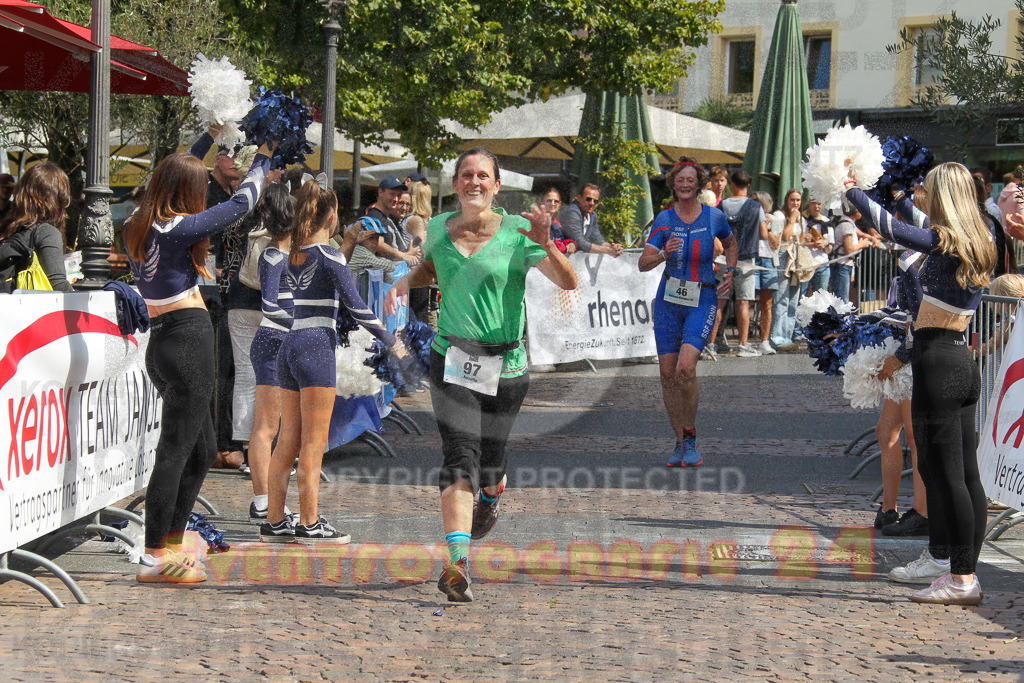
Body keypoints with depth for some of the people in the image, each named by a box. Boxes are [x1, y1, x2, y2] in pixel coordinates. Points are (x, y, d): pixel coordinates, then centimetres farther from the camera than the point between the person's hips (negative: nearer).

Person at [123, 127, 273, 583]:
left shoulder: (138, 224, 10)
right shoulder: (180, 229, -13)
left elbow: (173, 177, 28)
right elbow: (240, 204, -4)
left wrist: (209, 138, 36)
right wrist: (263, 159, 12)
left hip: (162, 339, 9)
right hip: (189, 337, -9)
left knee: (202, 451, 17)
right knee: (175, 452, -6)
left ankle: (171, 545, 21)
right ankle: (154, 558, -5)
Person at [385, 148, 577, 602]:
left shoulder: (516, 232, -7)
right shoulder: (438, 228, 4)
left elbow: (569, 283, -14)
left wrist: (546, 244, -31)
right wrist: (405, 281, 5)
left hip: (505, 364, -1)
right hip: (451, 360, 1)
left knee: (489, 457, 11)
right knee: (460, 456, -16)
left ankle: (491, 495, 50)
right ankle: (458, 563, -24)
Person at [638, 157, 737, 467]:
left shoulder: (714, 217, -1)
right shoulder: (665, 219, -1)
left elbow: (731, 245, 20)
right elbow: (643, 263, -6)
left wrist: (730, 273, 6)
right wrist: (664, 254, -24)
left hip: (702, 302, -2)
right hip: (668, 302, 2)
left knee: (686, 367, -21)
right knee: (668, 373, 2)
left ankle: (691, 439, -4)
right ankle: (680, 442, 17)